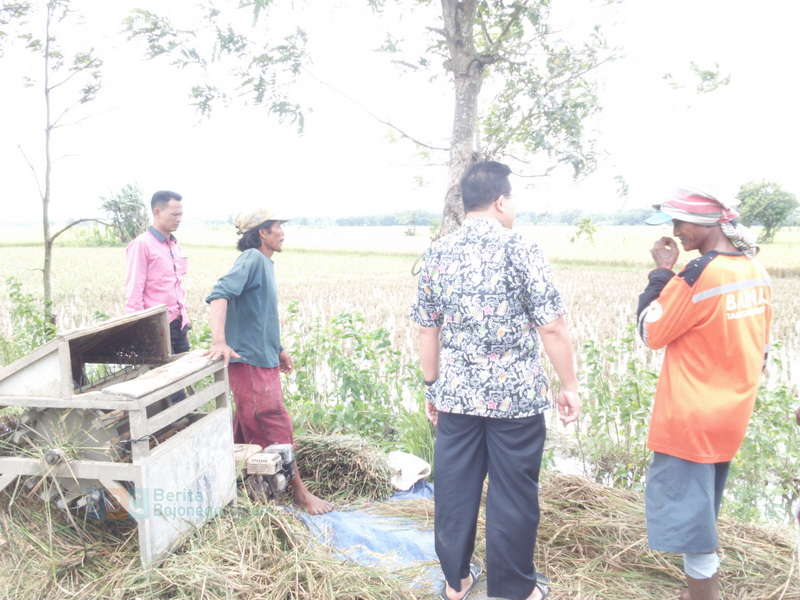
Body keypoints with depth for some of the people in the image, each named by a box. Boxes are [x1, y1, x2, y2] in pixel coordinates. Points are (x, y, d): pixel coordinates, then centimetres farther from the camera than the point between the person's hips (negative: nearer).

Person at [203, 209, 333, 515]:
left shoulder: (264, 263, 15)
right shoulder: (252, 259, -15)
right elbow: (220, 294, -29)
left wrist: (278, 350, 27)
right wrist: (219, 341, -40)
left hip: (263, 359, 10)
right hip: (249, 361, -10)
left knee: (249, 428, 17)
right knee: (276, 426, -3)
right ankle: (298, 490, 6)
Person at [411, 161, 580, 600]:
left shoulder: (436, 255, 2)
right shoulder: (521, 250, -11)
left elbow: (427, 331, 6)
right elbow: (552, 328, -12)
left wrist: (432, 387, 16)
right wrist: (569, 386, 0)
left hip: (457, 395, 4)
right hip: (517, 397, -4)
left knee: (455, 490, 15)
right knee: (513, 495, 10)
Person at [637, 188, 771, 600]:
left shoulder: (700, 274, -21)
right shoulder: (754, 270, 4)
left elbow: (651, 332, -13)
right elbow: (760, 344, 12)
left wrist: (662, 271, -8)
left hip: (691, 417, -9)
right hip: (731, 412, 9)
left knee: (684, 500, 4)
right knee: (701, 499, 23)